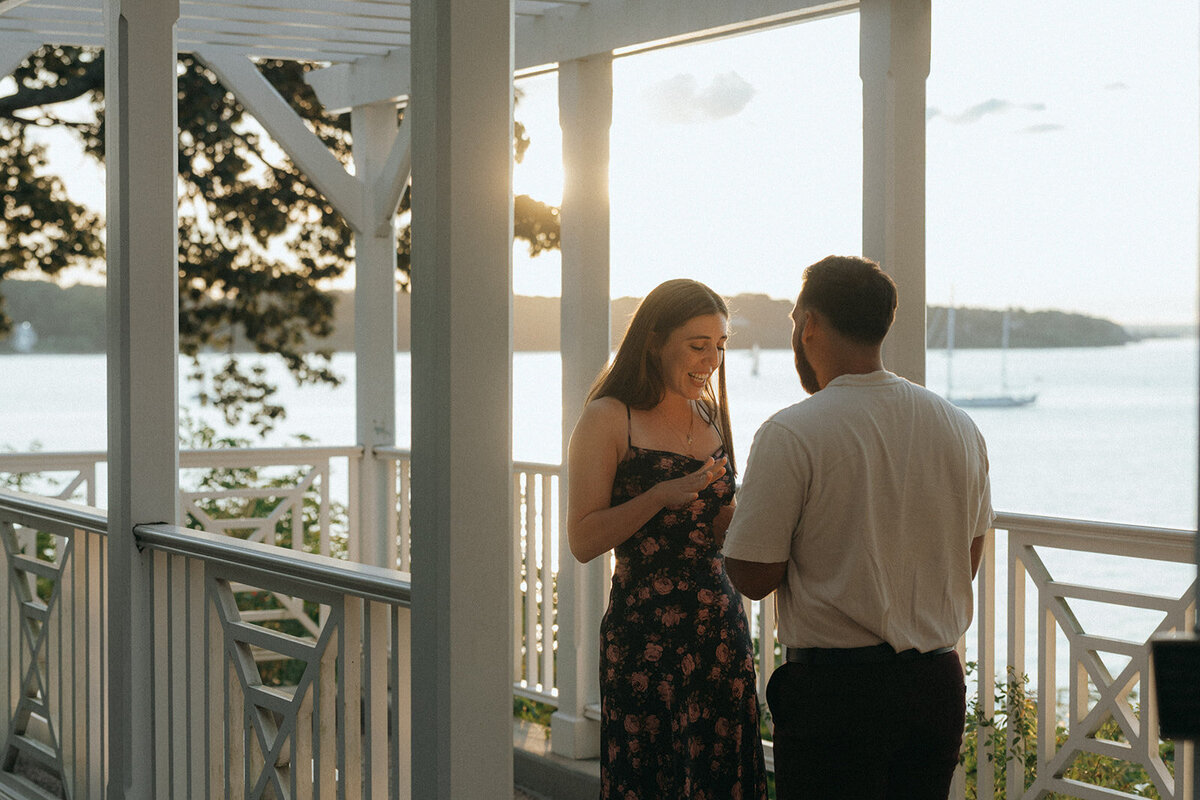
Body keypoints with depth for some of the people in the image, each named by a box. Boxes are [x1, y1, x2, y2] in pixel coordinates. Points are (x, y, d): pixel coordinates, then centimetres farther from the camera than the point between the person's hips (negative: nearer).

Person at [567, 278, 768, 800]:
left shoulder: (709, 418, 14)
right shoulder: (608, 419, -5)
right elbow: (583, 541, -10)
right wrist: (663, 494, -19)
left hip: (721, 630, 6)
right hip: (644, 635, -6)